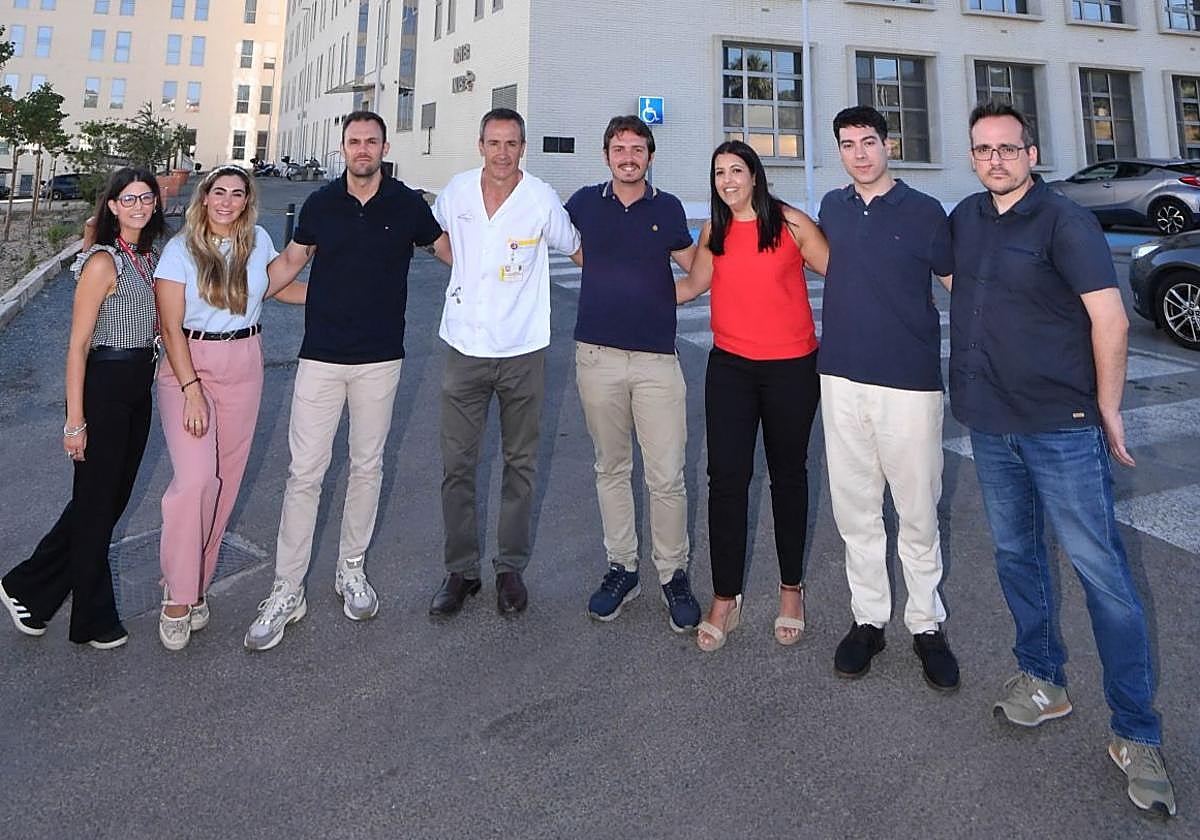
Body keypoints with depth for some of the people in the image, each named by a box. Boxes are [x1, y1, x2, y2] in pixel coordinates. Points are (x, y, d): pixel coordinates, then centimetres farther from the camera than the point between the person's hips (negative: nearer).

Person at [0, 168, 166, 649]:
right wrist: (75, 421, -17)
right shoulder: (103, 262, -14)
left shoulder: (148, 258, 10)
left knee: (113, 498, 16)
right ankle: (94, 621, 20)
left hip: (139, 388, 9)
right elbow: (77, 345, -16)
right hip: (104, 387, -8)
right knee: (96, 503, 4)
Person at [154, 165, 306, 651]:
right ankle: (177, 596, -2)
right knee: (196, 477, -17)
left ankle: (195, 581, 20)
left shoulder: (258, 241, 5)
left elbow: (278, 286, 24)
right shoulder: (181, 250, -6)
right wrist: (192, 390, -18)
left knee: (225, 480, 6)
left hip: (244, 366, 4)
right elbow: (171, 327, -10)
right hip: (188, 364, -4)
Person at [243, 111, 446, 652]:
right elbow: (290, 260, 15)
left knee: (367, 466, 10)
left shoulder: (408, 205, 2)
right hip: (321, 357, 0)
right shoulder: (320, 203, 3)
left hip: (381, 358, 1)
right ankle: (287, 591, 7)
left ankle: (351, 570, 27)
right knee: (305, 471, -2)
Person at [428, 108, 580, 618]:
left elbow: (578, 250, 9)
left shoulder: (542, 200, -7)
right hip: (464, 348, 2)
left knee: (520, 464, 9)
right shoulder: (457, 192, 0)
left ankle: (511, 567, 23)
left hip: (523, 351, -2)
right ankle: (461, 569, 17)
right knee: (457, 465, 4)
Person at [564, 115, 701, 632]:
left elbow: (696, 266, 15)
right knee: (611, 469, 11)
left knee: (666, 477, -3)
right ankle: (621, 568, 24)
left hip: (656, 357, -1)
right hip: (597, 355, 2)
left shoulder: (667, 208, 6)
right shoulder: (586, 203, 8)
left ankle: (673, 574, 13)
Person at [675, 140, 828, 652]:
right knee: (726, 478, -3)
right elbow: (694, 284, 19)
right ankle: (725, 599, 9)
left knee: (788, 475, 11)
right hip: (730, 367, 2)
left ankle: (791, 589, 26)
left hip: (791, 368, -2)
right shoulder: (714, 232, 7)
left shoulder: (791, 224, -3)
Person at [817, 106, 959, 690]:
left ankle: (927, 625, 20)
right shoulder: (833, 207, 10)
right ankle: (868, 618, 24)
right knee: (854, 509, 10)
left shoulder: (923, 211, -2)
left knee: (918, 513, 3)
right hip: (842, 378, 4)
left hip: (910, 381, -4)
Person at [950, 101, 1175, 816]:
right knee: (1016, 554, 15)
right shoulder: (966, 218, 9)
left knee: (1102, 571, -2)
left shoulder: (1064, 221, -9)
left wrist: (1107, 409, -9)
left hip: (1063, 426, -6)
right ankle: (1044, 680, 33)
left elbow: (1110, 317, -12)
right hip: (990, 422, 6)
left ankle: (1138, 734, 9)